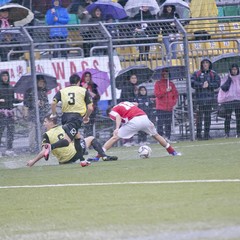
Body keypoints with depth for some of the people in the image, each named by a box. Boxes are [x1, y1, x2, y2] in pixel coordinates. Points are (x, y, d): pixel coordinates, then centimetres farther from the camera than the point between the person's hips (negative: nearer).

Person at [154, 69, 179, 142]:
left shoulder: (171, 84, 14)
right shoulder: (158, 83, 3)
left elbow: (176, 94, 14)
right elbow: (157, 94, -8)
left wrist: (174, 102, 1)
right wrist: (166, 91, -16)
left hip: (169, 108, 4)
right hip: (161, 108, -4)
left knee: (169, 124, 3)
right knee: (160, 123, -9)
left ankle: (168, 138, 7)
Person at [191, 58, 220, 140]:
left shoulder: (213, 74, 10)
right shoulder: (196, 74, 6)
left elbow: (217, 84, 0)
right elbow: (192, 83, -6)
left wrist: (208, 84, -13)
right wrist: (202, 85, -17)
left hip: (210, 98, 2)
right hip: (200, 98, -2)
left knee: (208, 116, 4)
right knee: (199, 116, -6)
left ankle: (207, 133, 9)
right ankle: (198, 134, -3)